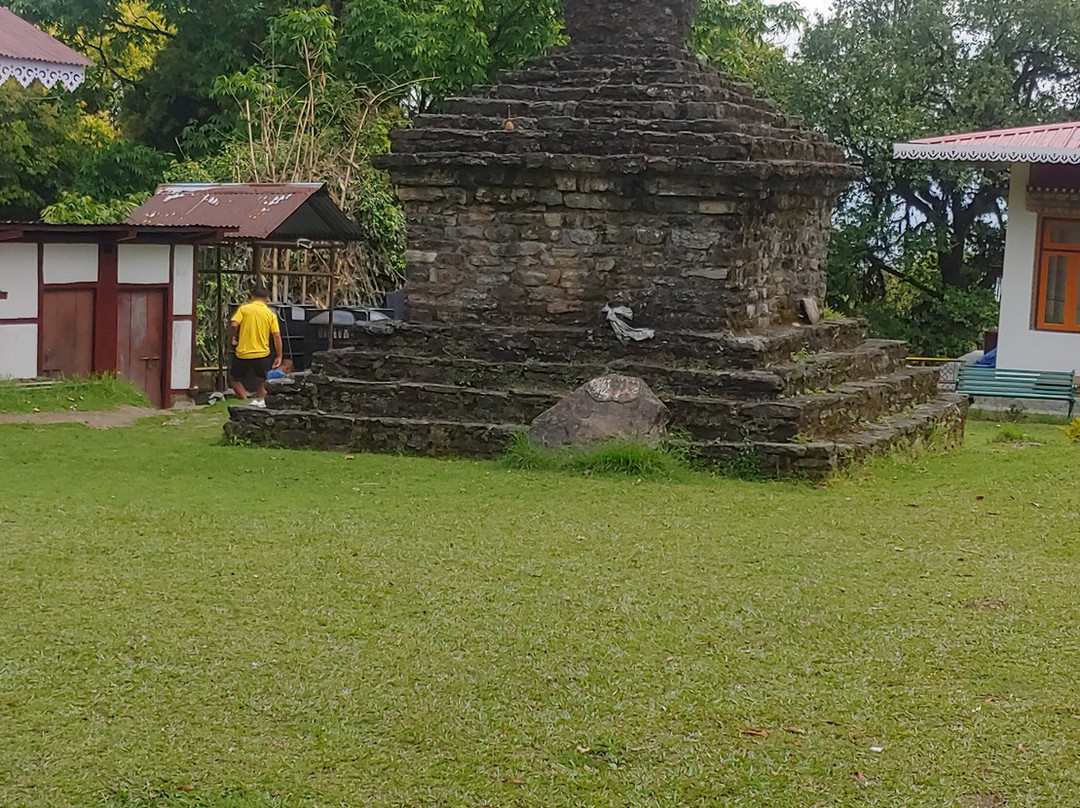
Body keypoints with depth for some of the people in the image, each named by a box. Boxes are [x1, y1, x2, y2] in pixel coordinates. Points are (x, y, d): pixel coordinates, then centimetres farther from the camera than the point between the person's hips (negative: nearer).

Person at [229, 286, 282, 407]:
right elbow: (277, 335, -4)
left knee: (236, 380, 18)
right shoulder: (270, 314, 2)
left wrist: (234, 337, 5)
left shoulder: (244, 309, 0)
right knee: (262, 382, 22)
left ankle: (245, 401, 0)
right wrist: (279, 356, 2)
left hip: (243, 353, -1)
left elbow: (234, 324, -15)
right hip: (262, 354, 1)